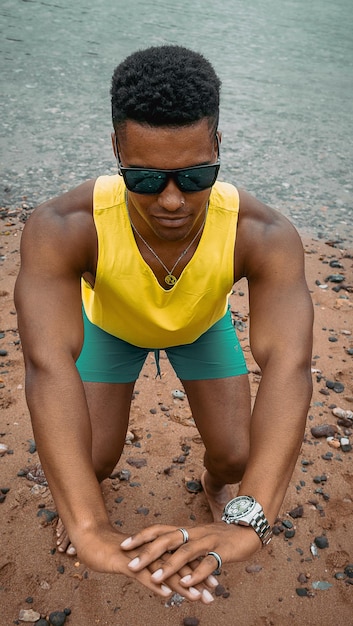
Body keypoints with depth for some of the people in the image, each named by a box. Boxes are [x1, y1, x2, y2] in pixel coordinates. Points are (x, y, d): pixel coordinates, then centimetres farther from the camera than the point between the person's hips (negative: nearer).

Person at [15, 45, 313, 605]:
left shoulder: (265, 236, -41)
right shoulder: (62, 229, -43)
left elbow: (289, 367, -52)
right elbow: (48, 364, -54)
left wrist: (246, 523, -64)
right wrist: (89, 528, -63)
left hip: (203, 326, 1)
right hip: (112, 324, 0)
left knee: (238, 456, -5)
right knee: (93, 460, -5)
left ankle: (215, 483, 35)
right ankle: (86, 499, 35)